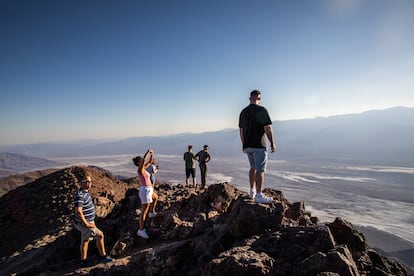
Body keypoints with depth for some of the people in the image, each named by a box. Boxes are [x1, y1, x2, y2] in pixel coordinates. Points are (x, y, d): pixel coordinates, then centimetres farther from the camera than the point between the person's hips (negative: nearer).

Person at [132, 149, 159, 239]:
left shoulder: (143, 168, 8)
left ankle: (152, 212, 49)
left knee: (155, 197, 37)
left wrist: (152, 154, 4)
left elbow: (150, 162, 18)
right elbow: (144, 160, -35)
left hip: (147, 190, 10)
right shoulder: (140, 169, -17)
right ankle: (141, 230, 4)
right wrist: (148, 151, -24)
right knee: (144, 212, -3)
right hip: (145, 191, -10)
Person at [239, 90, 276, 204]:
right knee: (260, 170, -2)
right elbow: (267, 128, -14)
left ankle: (252, 191, 25)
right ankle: (259, 196, -1)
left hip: (247, 146, 7)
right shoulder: (261, 110, -10)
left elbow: (241, 130, 14)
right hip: (259, 145, -7)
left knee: (253, 167, 19)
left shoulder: (243, 112, 10)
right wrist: (272, 144, -6)